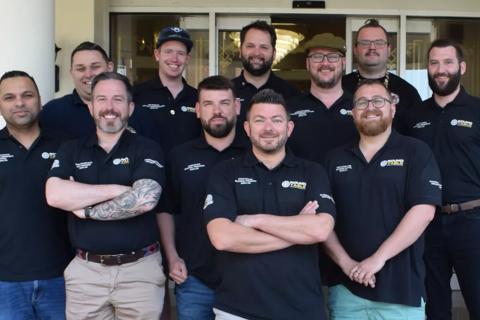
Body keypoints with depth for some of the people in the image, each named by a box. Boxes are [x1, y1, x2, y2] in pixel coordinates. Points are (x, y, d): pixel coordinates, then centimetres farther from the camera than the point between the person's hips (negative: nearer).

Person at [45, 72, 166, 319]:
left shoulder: (147, 149, -2)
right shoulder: (71, 150, 6)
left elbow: (144, 199, -19)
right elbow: (54, 195, -12)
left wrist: (86, 210, -11)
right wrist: (117, 189, -15)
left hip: (140, 269, -2)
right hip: (85, 270, 2)